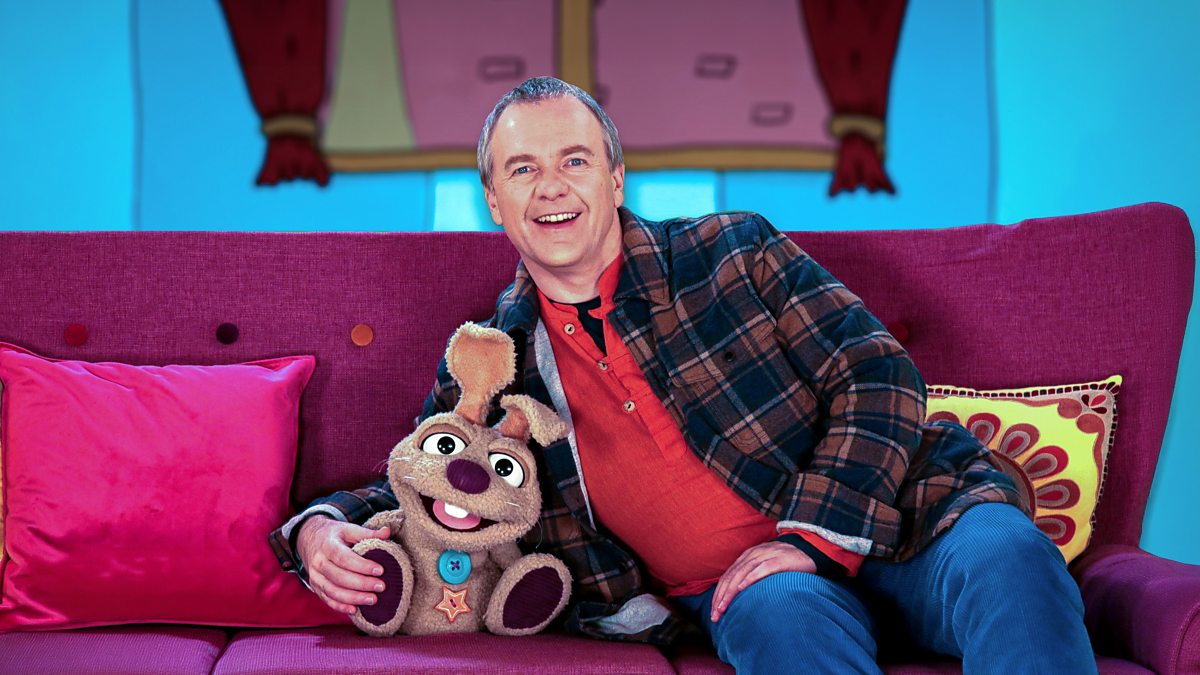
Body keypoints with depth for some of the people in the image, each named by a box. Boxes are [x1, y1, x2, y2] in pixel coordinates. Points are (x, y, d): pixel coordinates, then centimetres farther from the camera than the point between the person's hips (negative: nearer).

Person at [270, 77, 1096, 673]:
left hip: (892, 523, 0)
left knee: (1003, 556, -33)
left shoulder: (735, 250, 6)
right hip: (742, 589, 0)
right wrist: (322, 529, -2)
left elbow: (880, 377, 0)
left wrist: (811, 536, -13)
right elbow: (410, 489, 21)